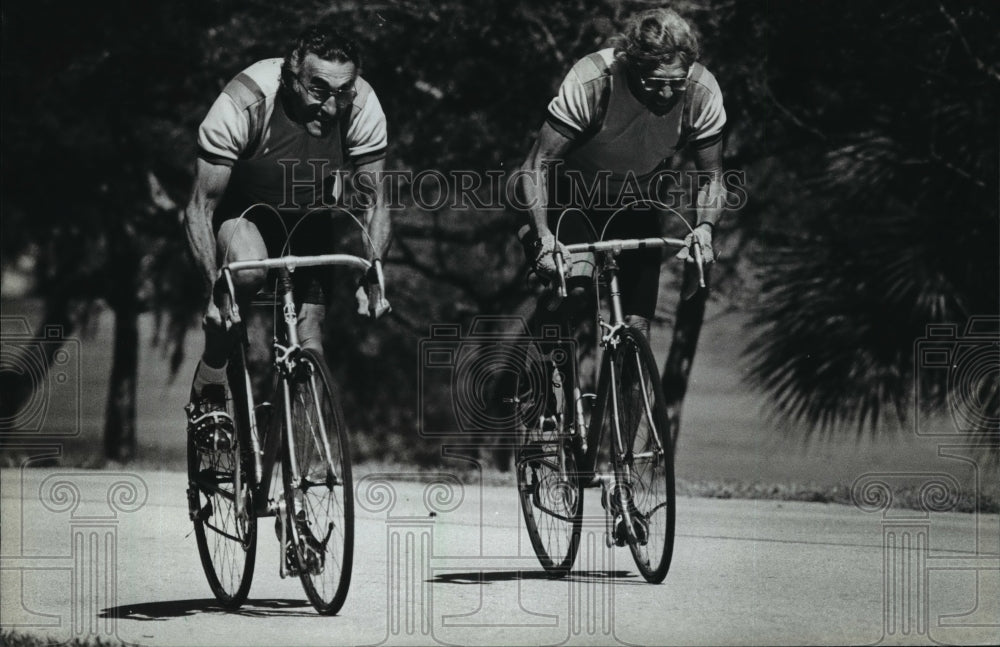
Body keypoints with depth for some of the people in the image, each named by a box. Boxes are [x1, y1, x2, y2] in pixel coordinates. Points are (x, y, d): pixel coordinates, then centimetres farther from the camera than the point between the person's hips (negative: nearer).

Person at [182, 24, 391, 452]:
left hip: (308, 222, 3)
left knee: (309, 343, -11)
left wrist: (371, 279, -24)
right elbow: (200, 208, -29)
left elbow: (375, 201, -12)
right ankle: (206, 393, -16)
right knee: (248, 269, -35)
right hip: (241, 213, -3)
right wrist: (214, 292, -37)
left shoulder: (363, 108, -26)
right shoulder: (244, 103, -34)